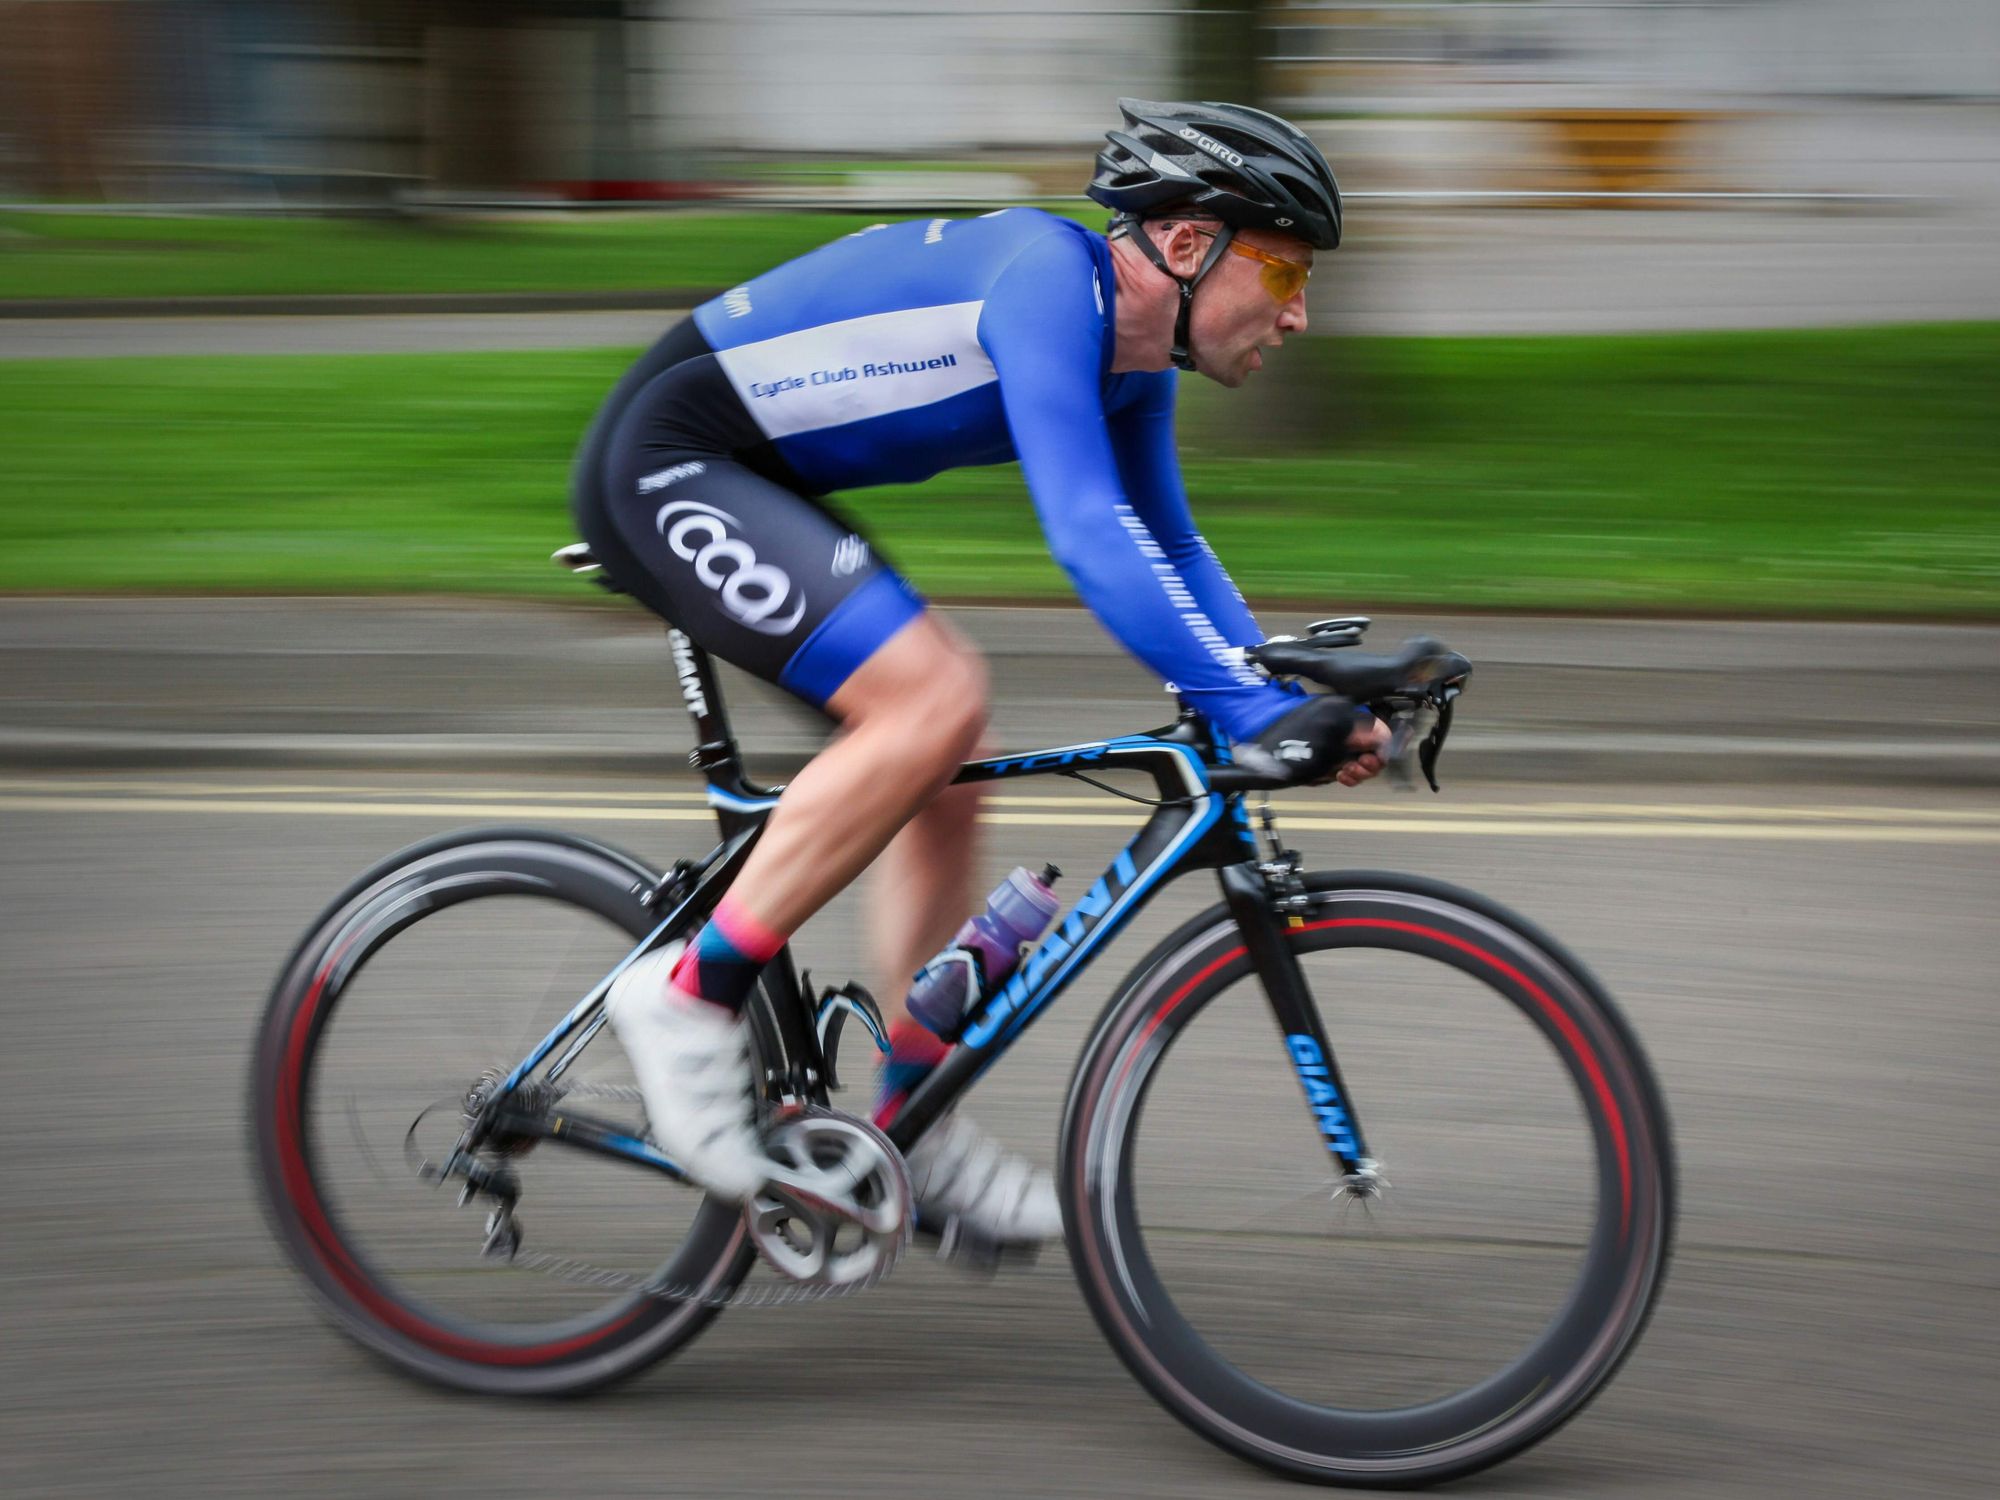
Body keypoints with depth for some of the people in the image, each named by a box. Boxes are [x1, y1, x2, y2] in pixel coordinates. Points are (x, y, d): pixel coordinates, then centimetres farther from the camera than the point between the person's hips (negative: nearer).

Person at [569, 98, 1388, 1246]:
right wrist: (1253, 712, -36)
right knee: (933, 700, -22)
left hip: (755, 490, 10)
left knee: (950, 763, 7)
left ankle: (913, 1127, 14)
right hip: (665, 468, -10)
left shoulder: (1134, 361, 6)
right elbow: (1089, 535, -34)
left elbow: (1169, 551, 16)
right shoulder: (1049, 279, -24)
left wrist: (1307, 702, 3)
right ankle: (694, 992, -13)